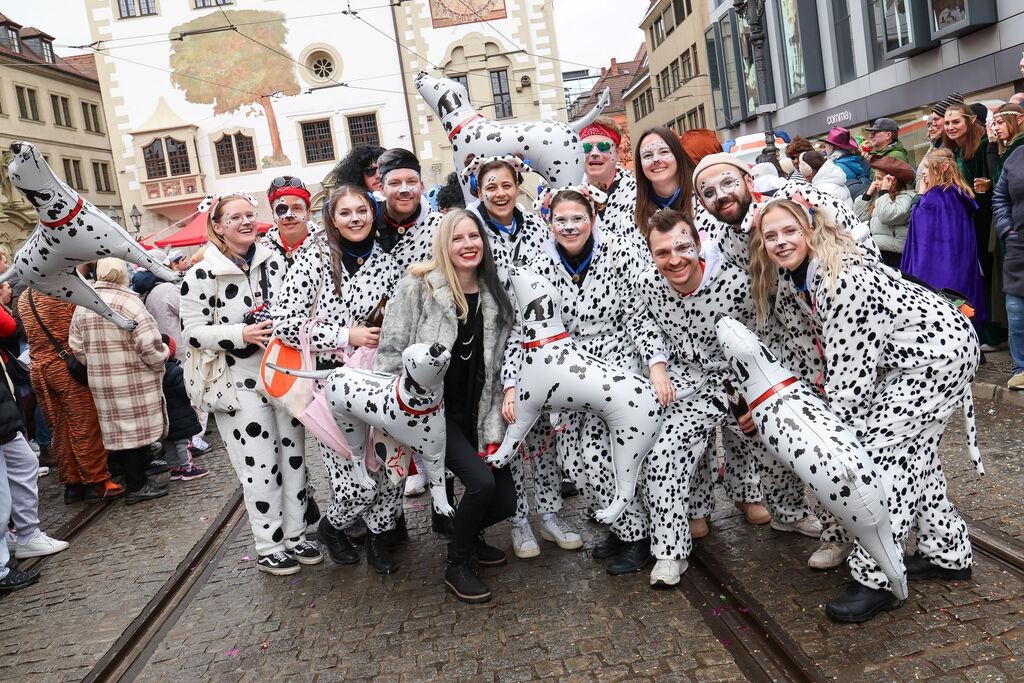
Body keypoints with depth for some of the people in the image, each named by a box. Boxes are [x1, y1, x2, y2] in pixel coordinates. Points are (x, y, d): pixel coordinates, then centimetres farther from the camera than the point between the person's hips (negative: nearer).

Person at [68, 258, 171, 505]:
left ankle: (134, 477, 27)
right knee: (136, 428, 3)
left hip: (101, 382, 6)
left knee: (119, 428, 15)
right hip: (134, 381, -6)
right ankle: (137, 486, 9)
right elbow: (149, 343, -20)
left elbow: (77, 348, 7)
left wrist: (98, 364, 18)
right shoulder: (127, 302, -15)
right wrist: (160, 360, -2)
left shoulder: (82, 306, 6)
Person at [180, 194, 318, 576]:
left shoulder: (274, 262, 6)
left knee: (293, 455, 11)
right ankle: (269, 548, 16)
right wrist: (241, 334, -22)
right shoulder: (202, 274, -9)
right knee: (260, 466, -1)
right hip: (240, 383, -5)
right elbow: (193, 332, -10)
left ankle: (295, 535, 28)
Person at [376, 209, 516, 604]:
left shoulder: (494, 295, 4)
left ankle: (469, 534, 34)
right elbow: (391, 352, -8)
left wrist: (493, 428, 2)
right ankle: (456, 567, 5)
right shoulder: (417, 287, -10)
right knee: (482, 483, -21)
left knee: (506, 501, -1)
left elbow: (496, 366, 6)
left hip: (477, 414, 5)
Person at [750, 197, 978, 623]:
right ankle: (947, 553, 34)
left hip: (942, 352, -10)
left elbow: (851, 368, -29)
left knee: (877, 445, -13)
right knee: (911, 449, 16)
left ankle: (876, 579, -4)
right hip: (908, 357, 10)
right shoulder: (790, 279, -2)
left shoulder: (842, 278, -31)